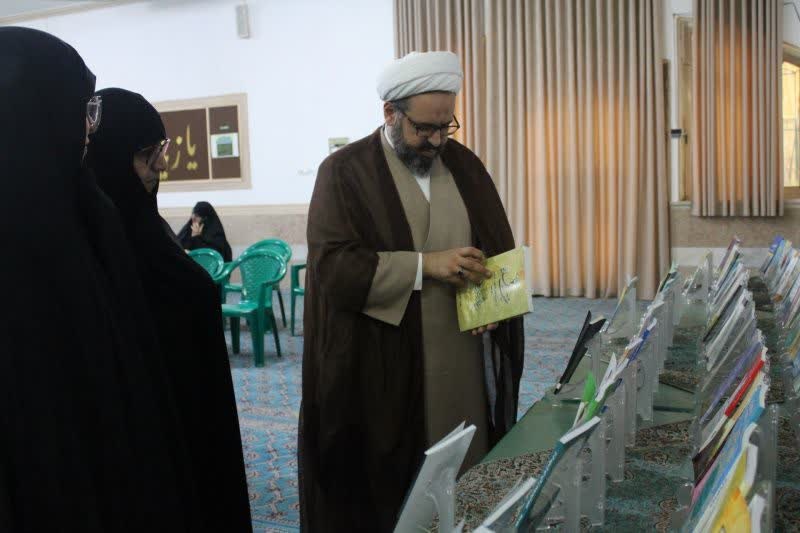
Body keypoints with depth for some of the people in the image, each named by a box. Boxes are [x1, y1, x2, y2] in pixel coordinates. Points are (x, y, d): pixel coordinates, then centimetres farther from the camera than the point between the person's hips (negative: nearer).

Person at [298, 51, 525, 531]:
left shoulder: (465, 165, 9)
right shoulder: (345, 171, -5)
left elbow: (500, 245, 11)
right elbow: (332, 265, -15)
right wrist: (425, 265, -21)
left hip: (462, 359, 4)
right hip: (380, 366, -4)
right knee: (385, 485, 6)